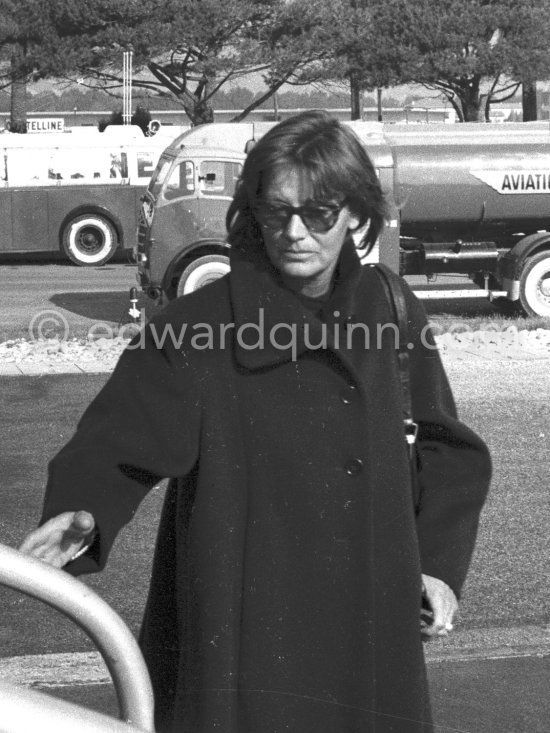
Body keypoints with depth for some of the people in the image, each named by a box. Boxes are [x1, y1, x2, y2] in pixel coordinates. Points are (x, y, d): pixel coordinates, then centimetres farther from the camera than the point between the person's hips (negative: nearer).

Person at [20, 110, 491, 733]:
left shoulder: (394, 316, 3)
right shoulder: (196, 327, -8)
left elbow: (446, 452, 12)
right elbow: (119, 437, -14)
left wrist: (439, 563, 2)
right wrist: (82, 513, -33)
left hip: (366, 623, 4)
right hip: (235, 629, -3)